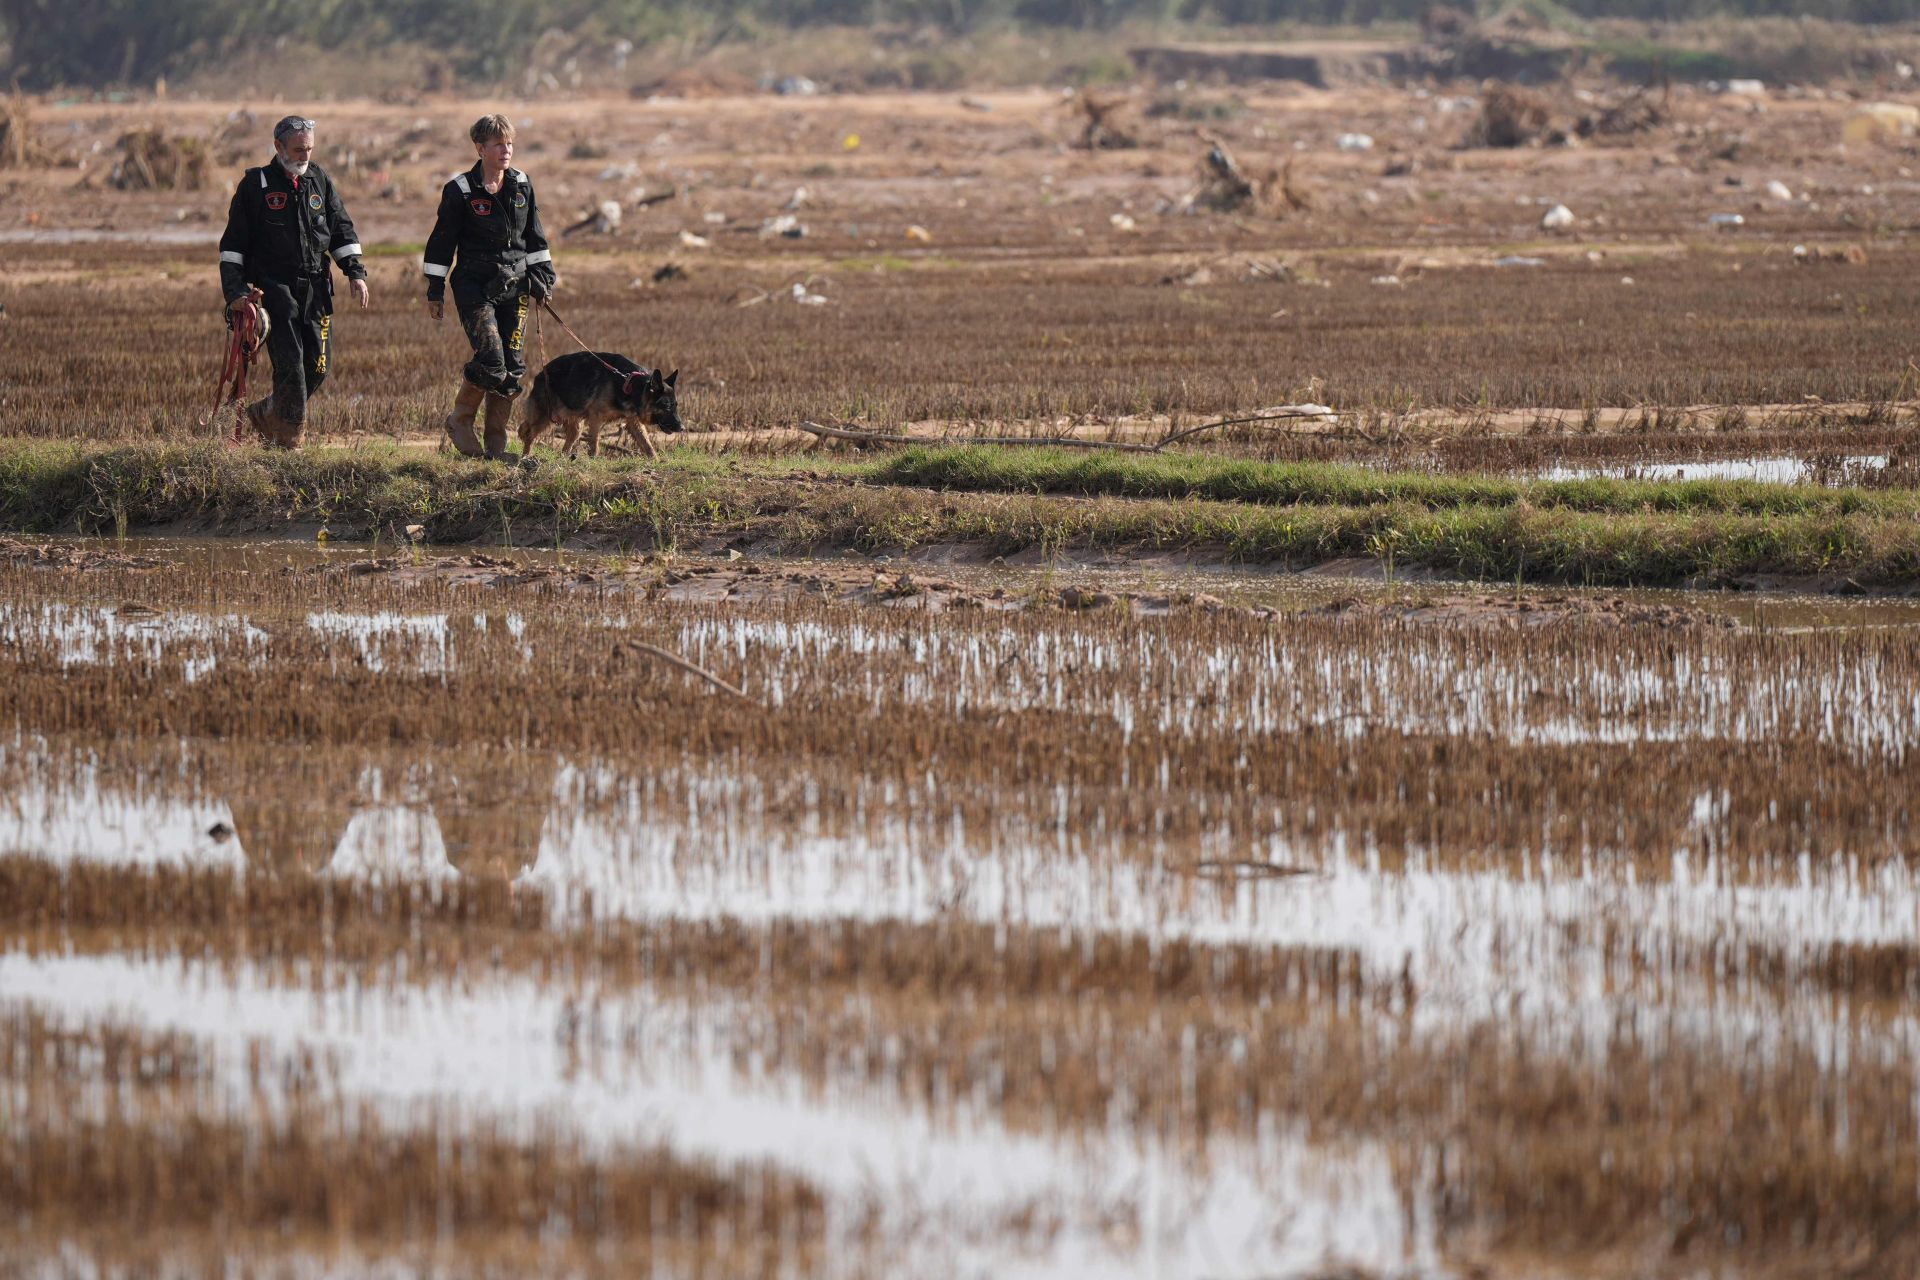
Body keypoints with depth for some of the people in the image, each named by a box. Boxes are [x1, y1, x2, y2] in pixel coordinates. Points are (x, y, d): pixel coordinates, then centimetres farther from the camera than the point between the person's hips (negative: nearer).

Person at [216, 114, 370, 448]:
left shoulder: (320, 180, 12)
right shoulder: (255, 185, 0)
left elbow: (342, 230, 17)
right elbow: (233, 242, 0)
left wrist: (356, 272, 6)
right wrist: (234, 290, -8)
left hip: (315, 288, 5)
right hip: (273, 286, -5)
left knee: (318, 367, 1)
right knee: (290, 363, -13)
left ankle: (265, 414, 22)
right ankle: (288, 440, -5)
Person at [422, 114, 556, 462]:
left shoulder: (522, 185, 8)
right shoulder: (460, 191, -6)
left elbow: (534, 236, 19)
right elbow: (441, 242, -1)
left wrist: (542, 277, 15)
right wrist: (435, 291, -1)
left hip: (514, 286, 5)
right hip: (475, 286, -5)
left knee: (513, 366, 1)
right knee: (491, 360, -17)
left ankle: (496, 443, 11)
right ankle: (460, 420, 6)